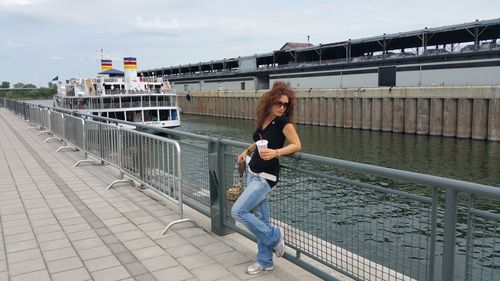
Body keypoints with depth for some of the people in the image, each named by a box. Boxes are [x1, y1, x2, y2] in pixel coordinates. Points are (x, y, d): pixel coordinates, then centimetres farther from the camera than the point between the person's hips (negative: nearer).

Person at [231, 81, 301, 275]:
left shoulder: (284, 122, -14)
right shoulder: (264, 119, 6)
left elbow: (296, 145, -18)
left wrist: (275, 153, -32)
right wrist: (247, 151, 13)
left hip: (266, 177, -7)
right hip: (252, 173, 7)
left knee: (238, 211, -10)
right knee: (260, 218, 11)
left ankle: (274, 236, 7)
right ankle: (265, 261, 23)